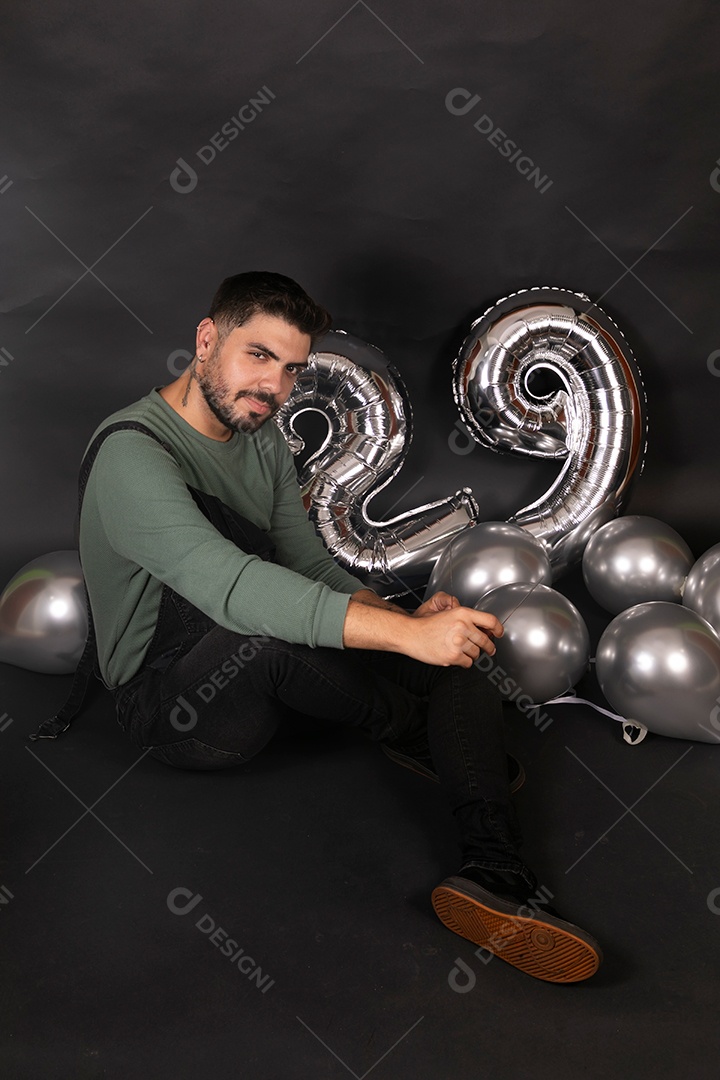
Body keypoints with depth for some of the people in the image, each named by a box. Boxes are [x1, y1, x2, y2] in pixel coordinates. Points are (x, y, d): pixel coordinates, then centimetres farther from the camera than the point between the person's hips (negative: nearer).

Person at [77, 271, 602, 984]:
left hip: (264, 675, 8)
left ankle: (495, 876, -29)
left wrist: (395, 615, -14)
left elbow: (309, 563, 6)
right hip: (170, 703, -7)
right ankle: (413, 734, -10)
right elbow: (230, 585, -37)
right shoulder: (131, 454, -21)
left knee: (462, 652, -10)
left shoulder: (264, 436, 7)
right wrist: (406, 632, -41)